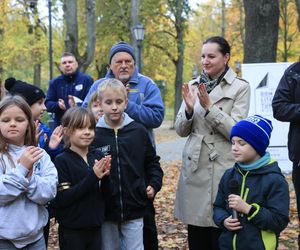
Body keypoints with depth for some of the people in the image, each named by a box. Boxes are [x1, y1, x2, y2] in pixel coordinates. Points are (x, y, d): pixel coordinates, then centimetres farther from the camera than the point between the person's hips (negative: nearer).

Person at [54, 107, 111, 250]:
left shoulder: (98, 157, 3)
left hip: (95, 227, 5)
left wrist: (105, 177, -13)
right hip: (72, 231, -5)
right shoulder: (62, 161, -10)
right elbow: (62, 199, -17)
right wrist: (92, 177, -23)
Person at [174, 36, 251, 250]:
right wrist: (189, 108, -12)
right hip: (194, 166, 4)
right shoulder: (193, 85, 9)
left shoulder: (240, 87, -3)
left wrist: (209, 107, -20)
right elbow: (181, 130, 7)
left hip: (223, 168, -4)